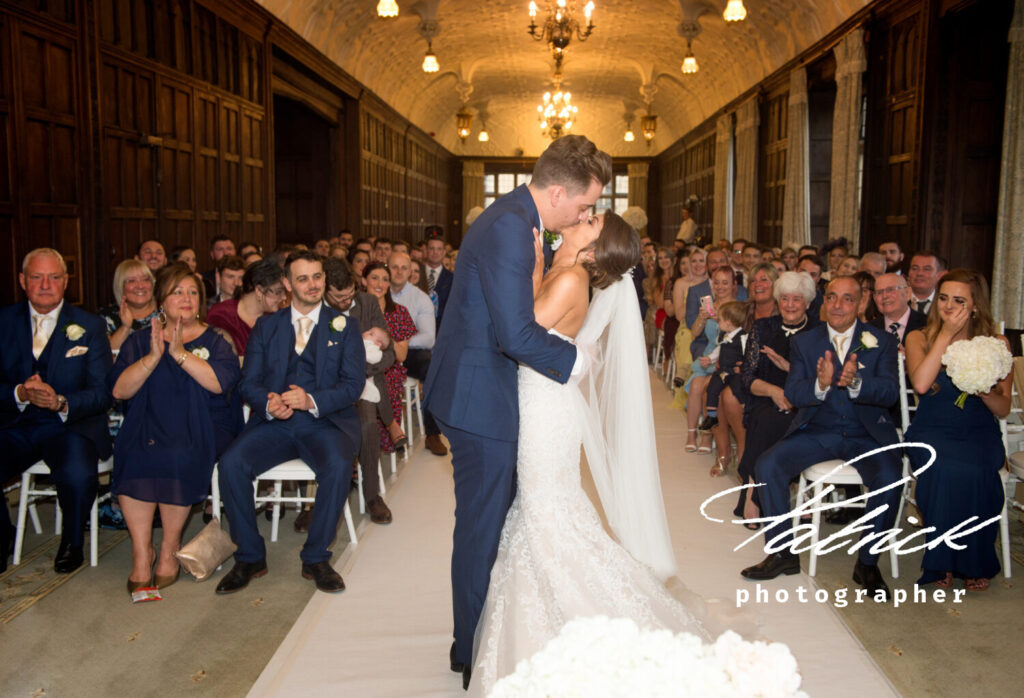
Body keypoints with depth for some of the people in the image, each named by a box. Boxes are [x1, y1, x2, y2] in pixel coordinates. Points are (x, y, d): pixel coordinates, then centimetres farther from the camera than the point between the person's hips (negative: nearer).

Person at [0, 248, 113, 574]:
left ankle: (72, 543, 2)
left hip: (70, 425, -2)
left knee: (77, 474, -32)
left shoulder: (89, 327, 1)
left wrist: (61, 403, -22)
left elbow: (102, 392, -4)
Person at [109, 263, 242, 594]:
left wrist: (180, 353, -15)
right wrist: (153, 356, -12)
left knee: (178, 457, -31)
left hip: (203, 428, -2)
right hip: (150, 427, 2)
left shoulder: (216, 339, 9)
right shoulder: (140, 341, 15)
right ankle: (141, 553, -20)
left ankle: (169, 549, -14)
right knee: (133, 456, -29)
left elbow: (221, 382, -11)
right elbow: (119, 389, -1)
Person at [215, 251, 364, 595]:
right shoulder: (265, 327, 16)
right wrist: (269, 403, -16)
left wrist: (312, 400, -19)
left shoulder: (344, 326, 10)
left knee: (338, 466, -33)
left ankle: (316, 557, -12)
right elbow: (248, 382, 8)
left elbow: (353, 384, -1)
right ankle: (250, 557, -5)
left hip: (324, 421, -2)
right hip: (273, 422, 2)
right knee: (230, 464, -24)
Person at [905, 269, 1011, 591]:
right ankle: (943, 561, -15)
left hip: (980, 434, 1)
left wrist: (983, 390, -15)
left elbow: (1003, 408, 7)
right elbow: (921, 383, -15)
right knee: (948, 467, -33)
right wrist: (946, 335, -11)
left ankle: (973, 562, -12)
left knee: (975, 470, -32)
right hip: (932, 431, 0)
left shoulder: (996, 343, 7)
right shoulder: (919, 338, 6)